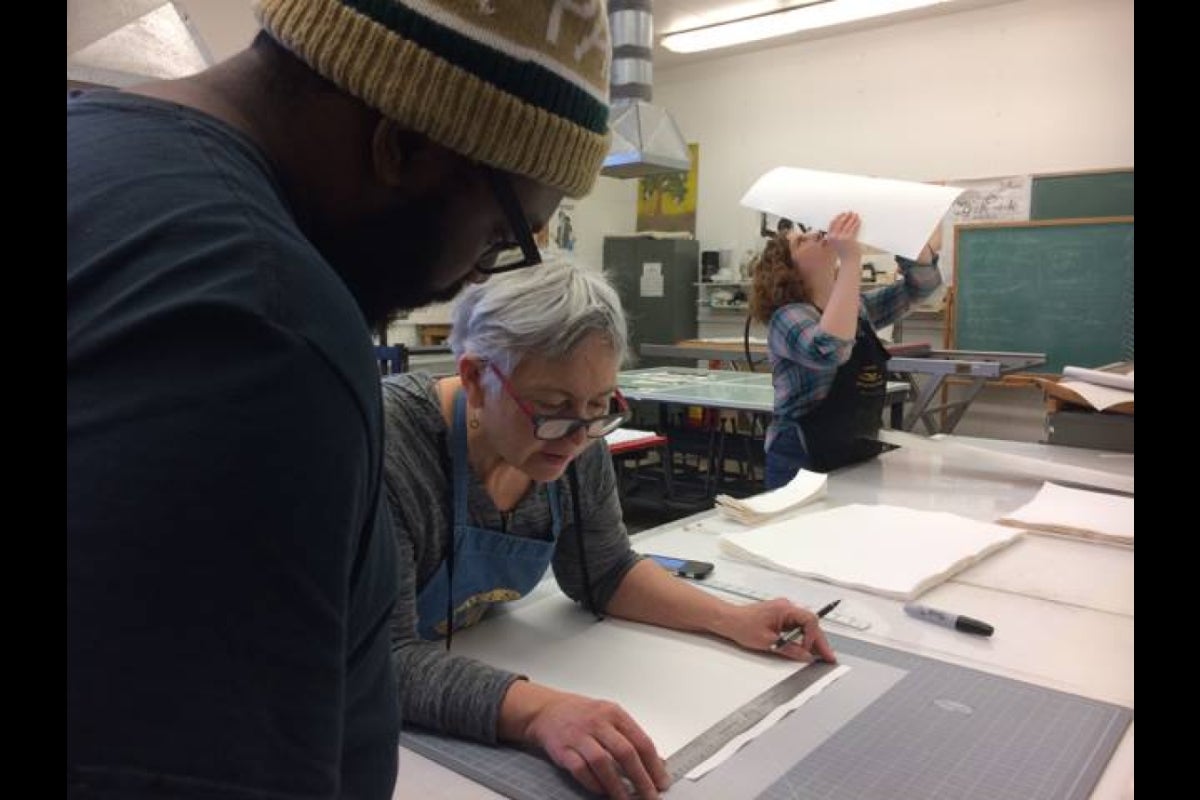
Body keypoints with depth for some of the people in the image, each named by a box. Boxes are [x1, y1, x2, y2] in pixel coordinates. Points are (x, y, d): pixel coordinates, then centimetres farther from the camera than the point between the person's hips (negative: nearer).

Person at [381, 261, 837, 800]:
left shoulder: (575, 447, -9)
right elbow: (384, 658, -28)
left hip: (475, 664, 4)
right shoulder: (387, 446, -26)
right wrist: (533, 711, -41)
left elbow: (606, 574, 3)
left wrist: (730, 620, -9)